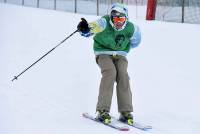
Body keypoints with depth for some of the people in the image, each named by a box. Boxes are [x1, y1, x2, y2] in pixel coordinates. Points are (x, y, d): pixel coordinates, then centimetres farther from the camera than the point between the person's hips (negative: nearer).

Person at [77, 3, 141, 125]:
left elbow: (135, 38, 12)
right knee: (110, 73, -28)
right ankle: (103, 111, -29)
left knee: (123, 76, -21)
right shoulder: (104, 23, -20)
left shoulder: (130, 28, -10)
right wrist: (85, 29, -61)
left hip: (120, 55, 3)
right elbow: (93, 27, -37)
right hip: (104, 53, -3)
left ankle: (126, 112, -16)